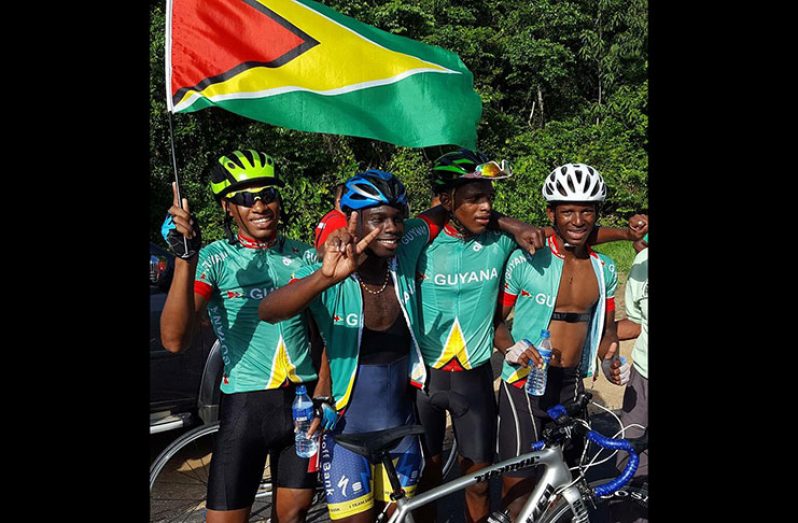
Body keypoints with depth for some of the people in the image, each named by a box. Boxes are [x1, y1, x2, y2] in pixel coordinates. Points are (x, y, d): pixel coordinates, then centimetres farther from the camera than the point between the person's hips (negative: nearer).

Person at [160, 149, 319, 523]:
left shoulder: (304, 256, 4)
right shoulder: (214, 259, -7)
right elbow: (174, 340, -21)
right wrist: (185, 258, -30)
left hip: (303, 400, 3)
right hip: (245, 405, -3)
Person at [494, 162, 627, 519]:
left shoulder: (604, 269, 5)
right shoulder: (526, 260, -11)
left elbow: (607, 329, 16)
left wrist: (611, 360, -3)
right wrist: (510, 347, -23)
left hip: (572, 385, 5)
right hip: (525, 384, -5)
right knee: (518, 495, -4)